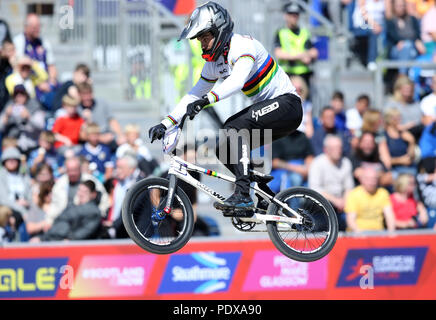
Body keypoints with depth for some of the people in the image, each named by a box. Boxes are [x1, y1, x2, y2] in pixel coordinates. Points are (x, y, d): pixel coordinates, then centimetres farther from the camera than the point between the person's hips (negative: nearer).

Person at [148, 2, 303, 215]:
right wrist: (165, 124, 3)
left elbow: (237, 80, -38)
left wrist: (206, 100, -51)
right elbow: (193, 96, 12)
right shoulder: (214, 63, 7)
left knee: (235, 127, -29)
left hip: (286, 104, -9)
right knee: (225, 150, 1)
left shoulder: (243, 45, -20)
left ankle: (243, 194, -33)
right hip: (267, 108, 9)